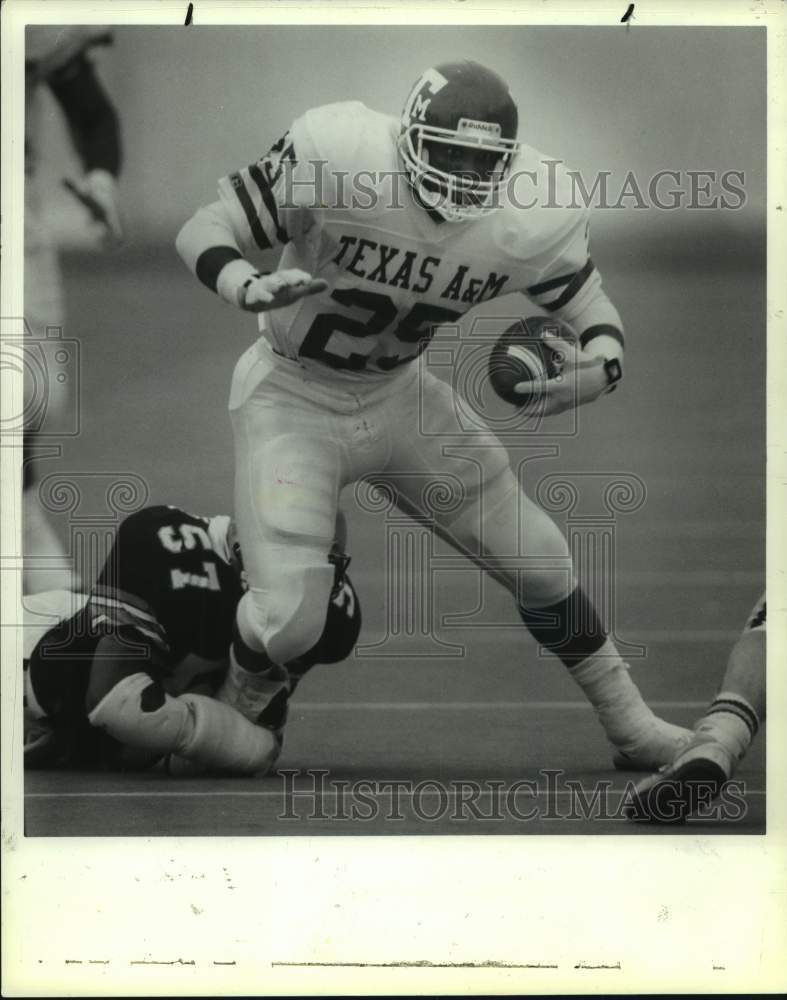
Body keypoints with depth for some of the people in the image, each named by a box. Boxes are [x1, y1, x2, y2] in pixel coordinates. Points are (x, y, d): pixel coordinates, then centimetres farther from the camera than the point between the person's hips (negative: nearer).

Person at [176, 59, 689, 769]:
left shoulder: (532, 219, -16)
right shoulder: (336, 158, -29)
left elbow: (595, 316, -2)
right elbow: (203, 234, -22)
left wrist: (599, 362, -27)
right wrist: (250, 287, -44)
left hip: (397, 393, 4)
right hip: (294, 396, -4)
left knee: (539, 562, 6)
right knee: (289, 619, -17)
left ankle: (633, 729, 25)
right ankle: (237, 705, 19)